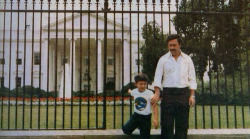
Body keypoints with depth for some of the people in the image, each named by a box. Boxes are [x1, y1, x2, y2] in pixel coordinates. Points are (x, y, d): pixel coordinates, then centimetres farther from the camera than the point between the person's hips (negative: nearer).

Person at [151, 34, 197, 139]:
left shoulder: (187, 59, 9)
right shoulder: (163, 59, 6)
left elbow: (192, 79, 8)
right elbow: (157, 78, 0)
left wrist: (192, 95, -1)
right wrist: (157, 93, -13)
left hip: (183, 94, 1)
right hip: (168, 94, -1)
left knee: (182, 124, 5)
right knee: (166, 123, -2)